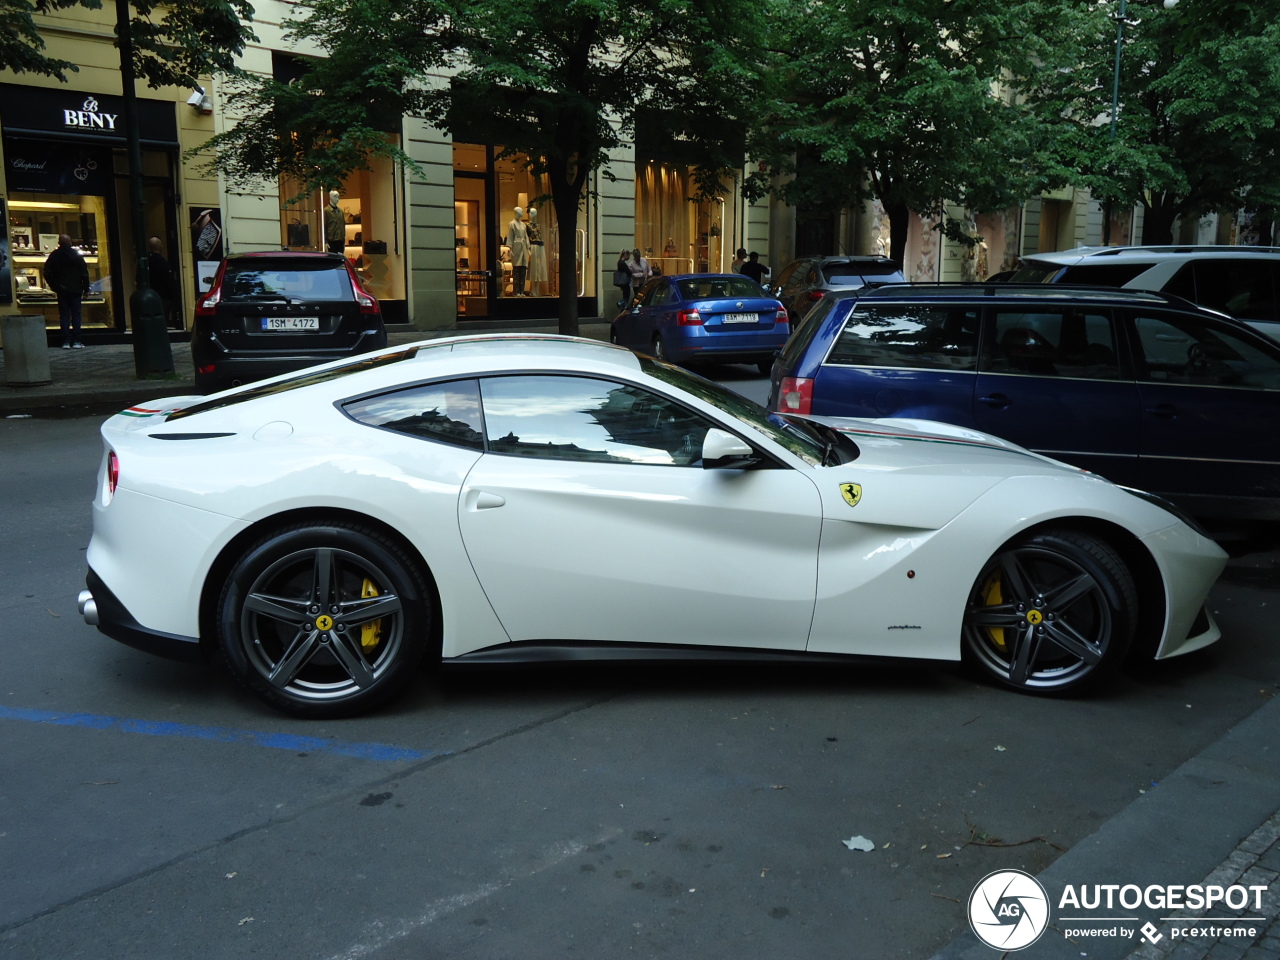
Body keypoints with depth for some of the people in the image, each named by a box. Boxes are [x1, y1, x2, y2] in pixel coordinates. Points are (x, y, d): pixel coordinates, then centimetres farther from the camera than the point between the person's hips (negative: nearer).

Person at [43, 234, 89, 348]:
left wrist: (54, 287, 13)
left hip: (62, 291, 1)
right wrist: (86, 289, 4)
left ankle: (66, 341, -2)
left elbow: (47, 274, 3)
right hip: (76, 290, -1)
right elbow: (84, 273, -3)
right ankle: (76, 341, -1)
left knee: (64, 316, 3)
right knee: (76, 315, 3)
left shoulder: (54, 256, 1)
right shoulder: (77, 255, -3)